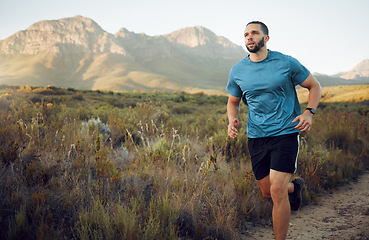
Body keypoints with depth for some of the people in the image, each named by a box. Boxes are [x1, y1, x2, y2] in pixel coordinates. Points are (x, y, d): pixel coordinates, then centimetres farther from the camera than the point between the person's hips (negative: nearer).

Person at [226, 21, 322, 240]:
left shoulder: (286, 63, -5)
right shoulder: (238, 71, 4)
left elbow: (315, 86, 5)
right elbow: (233, 102, 17)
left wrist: (309, 113, -12)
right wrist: (232, 120, -5)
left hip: (286, 133, -4)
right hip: (256, 137, 4)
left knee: (277, 191, -15)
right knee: (267, 192, 13)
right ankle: (295, 186, 47)